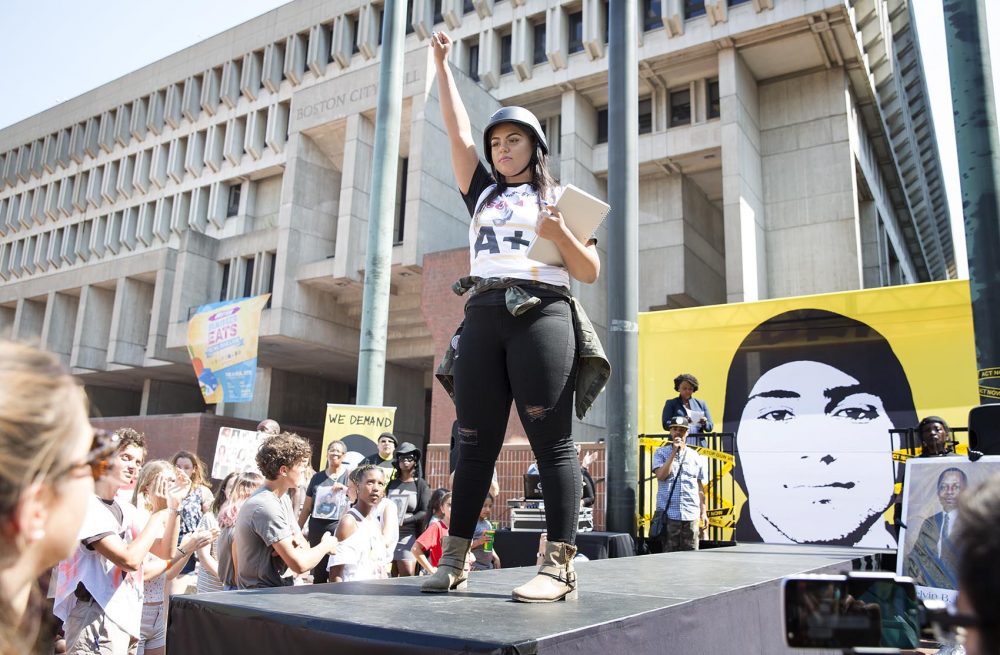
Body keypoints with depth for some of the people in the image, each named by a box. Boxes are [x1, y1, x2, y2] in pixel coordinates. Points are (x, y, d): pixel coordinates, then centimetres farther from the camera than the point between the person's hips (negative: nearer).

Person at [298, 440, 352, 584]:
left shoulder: (350, 476, 3)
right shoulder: (317, 477, 10)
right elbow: (306, 508, 14)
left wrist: (346, 489, -14)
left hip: (339, 528, -3)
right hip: (317, 528, 3)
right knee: (318, 574, 9)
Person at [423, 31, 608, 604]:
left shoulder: (560, 199, 15)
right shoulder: (483, 194, 26)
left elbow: (591, 273, 9)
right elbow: (458, 134, 22)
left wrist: (560, 235, -8)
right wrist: (443, 65, 27)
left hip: (542, 314, -4)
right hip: (483, 317, 4)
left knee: (552, 442, -9)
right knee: (476, 443, 1)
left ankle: (560, 567, -11)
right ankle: (455, 560, 5)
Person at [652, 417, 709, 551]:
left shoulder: (696, 456, 11)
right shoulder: (660, 453, 6)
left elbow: (700, 487, 12)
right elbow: (661, 475, -11)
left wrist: (704, 512, 7)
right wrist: (674, 452, -10)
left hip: (691, 515, 2)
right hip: (668, 514, -2)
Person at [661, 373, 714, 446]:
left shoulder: (701, 404, 18)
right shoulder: (671, 403, 11)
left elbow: (710, 427, 17)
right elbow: (666, 425, -1)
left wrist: (704, 423, -6)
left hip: (698, 443, 2)